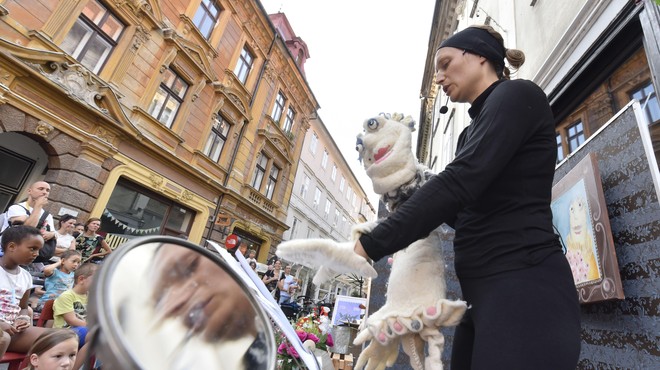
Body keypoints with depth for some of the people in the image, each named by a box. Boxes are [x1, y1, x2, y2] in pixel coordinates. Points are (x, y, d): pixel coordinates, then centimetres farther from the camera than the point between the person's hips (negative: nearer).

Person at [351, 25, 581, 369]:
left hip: (525, 286, -8)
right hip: (484, 293, 8)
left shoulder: (517, 96, -5)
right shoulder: (471, 131, 20)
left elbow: (457, 183, -20)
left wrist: (368, 245, -20)